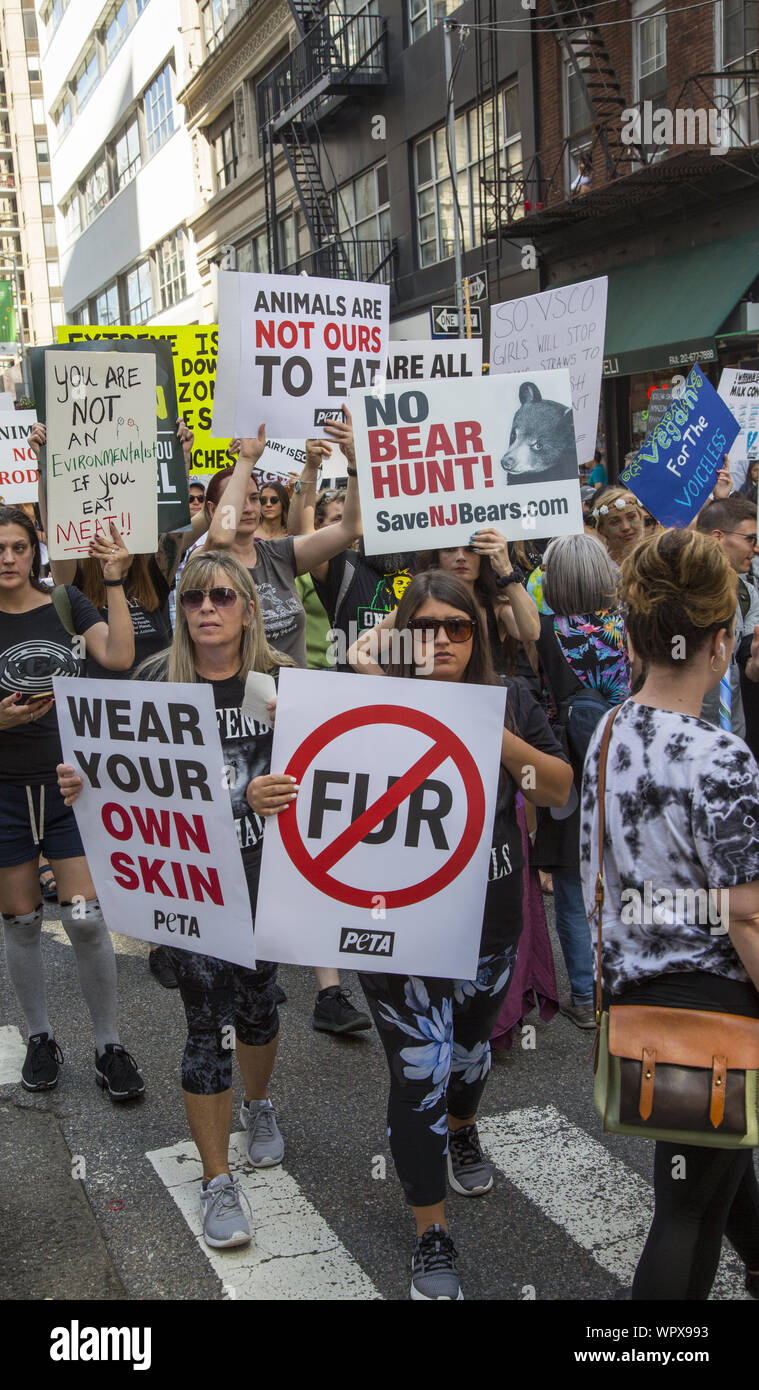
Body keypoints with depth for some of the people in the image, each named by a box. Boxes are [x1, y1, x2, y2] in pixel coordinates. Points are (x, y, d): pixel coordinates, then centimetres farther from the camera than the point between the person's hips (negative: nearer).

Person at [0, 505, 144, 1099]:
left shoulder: (66, 604, 2)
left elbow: (120, 658, -14)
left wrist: (115, 584, -17)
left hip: (70, 783, 0)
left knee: (85, 916, -5)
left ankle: (109, 1045, 11)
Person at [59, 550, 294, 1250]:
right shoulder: (156, 681, -5)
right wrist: (79, 784, -17)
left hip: (263, 870, 1)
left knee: (256, 1001, 18)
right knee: (207, 1020, 1)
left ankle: (258, 1105, 50)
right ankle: (217, 1181, 17)